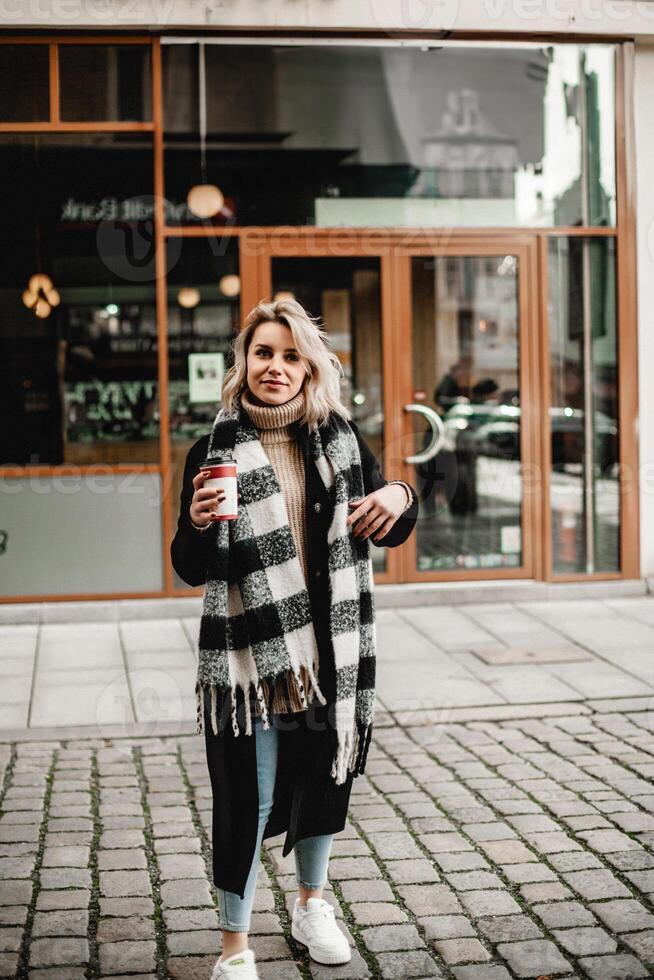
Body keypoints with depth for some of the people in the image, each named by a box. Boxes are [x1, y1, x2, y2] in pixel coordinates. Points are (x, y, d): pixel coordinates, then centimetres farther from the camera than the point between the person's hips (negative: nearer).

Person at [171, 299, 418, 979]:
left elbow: (391, 533, 12)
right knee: (246, 801, 1)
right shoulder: (216, 450, -6)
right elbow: (192, 570, -6)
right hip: (247, 654, -4)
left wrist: (400, 498, -11)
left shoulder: (339, 437, 4)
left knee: (324, 779, 18)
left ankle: (311, 906, 41)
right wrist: (199, 525, -28)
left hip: (330, 648, 4)